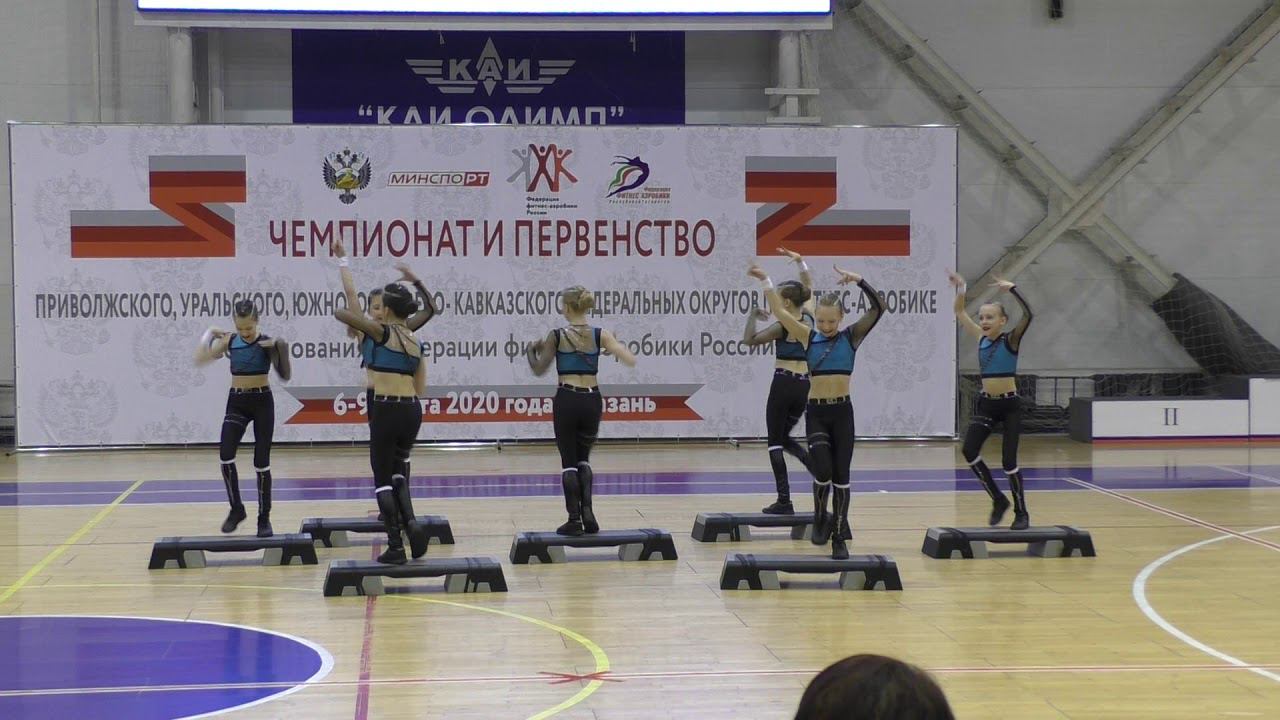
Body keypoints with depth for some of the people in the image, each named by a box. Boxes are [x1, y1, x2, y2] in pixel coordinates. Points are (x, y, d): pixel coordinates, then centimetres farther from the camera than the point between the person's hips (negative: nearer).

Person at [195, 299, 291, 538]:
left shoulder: (266, 342, -9)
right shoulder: (229, 341, 0)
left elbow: (286, 376, -15)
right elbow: (200, 359, -5)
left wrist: (280, 348, -27)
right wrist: (210, 334, -5)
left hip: (262, 402, -2)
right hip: (236, 402, 2)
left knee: (261, 462, -1)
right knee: (225, 455, -15)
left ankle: (264, 517, 11)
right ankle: (236, 508, 3)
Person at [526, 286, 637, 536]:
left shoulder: (556, 336, -5)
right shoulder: (600, 335, 0)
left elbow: (539, 370, 4)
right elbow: (631, 361, -6)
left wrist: (531, 350, 23)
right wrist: (615, 346, 13)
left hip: (566, 401, -3)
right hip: (592, 401, 3)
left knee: (569, 461, 7)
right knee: (583, 458, 20)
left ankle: (574, 519, 1)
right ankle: (587, 511, 3)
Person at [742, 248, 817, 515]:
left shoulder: (783, 326, -11)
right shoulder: (809, 318, 5)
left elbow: (750, 339, -6)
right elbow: (809, 286, 22)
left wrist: (753, 316, 6)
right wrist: (800, 261, 29)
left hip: (783, 385, -6)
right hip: (805, 386, 6)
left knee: (775, 442, 0)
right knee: (784, 437, 22)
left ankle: (784, 500, -7)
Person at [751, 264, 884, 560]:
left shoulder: (851, 336, 1)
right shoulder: (810, 337, 3)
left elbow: (878, 308, -9)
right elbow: (779, 311, 1)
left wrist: (859, 281, -19)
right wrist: (766, 281, -4)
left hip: (842, 412, 0)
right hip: (816, 413, 0)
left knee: (841, 474, 1)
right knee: (823, 471, -14)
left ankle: (840, 537, 9)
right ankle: (821, 518, 13)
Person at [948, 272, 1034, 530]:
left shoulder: (1011, 340, -8)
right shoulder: (981, 339, 6)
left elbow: (1028, 314, -25)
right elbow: (960, 312, 14)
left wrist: (1011, 289, -26)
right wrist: (960, 289, 1)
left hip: (1010, 405, -5)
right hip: (986, 404, 5)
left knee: (1009, 461, -6)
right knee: (969, 451, -11)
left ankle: (1021, 513, 9)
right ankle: (998, 499, 6)